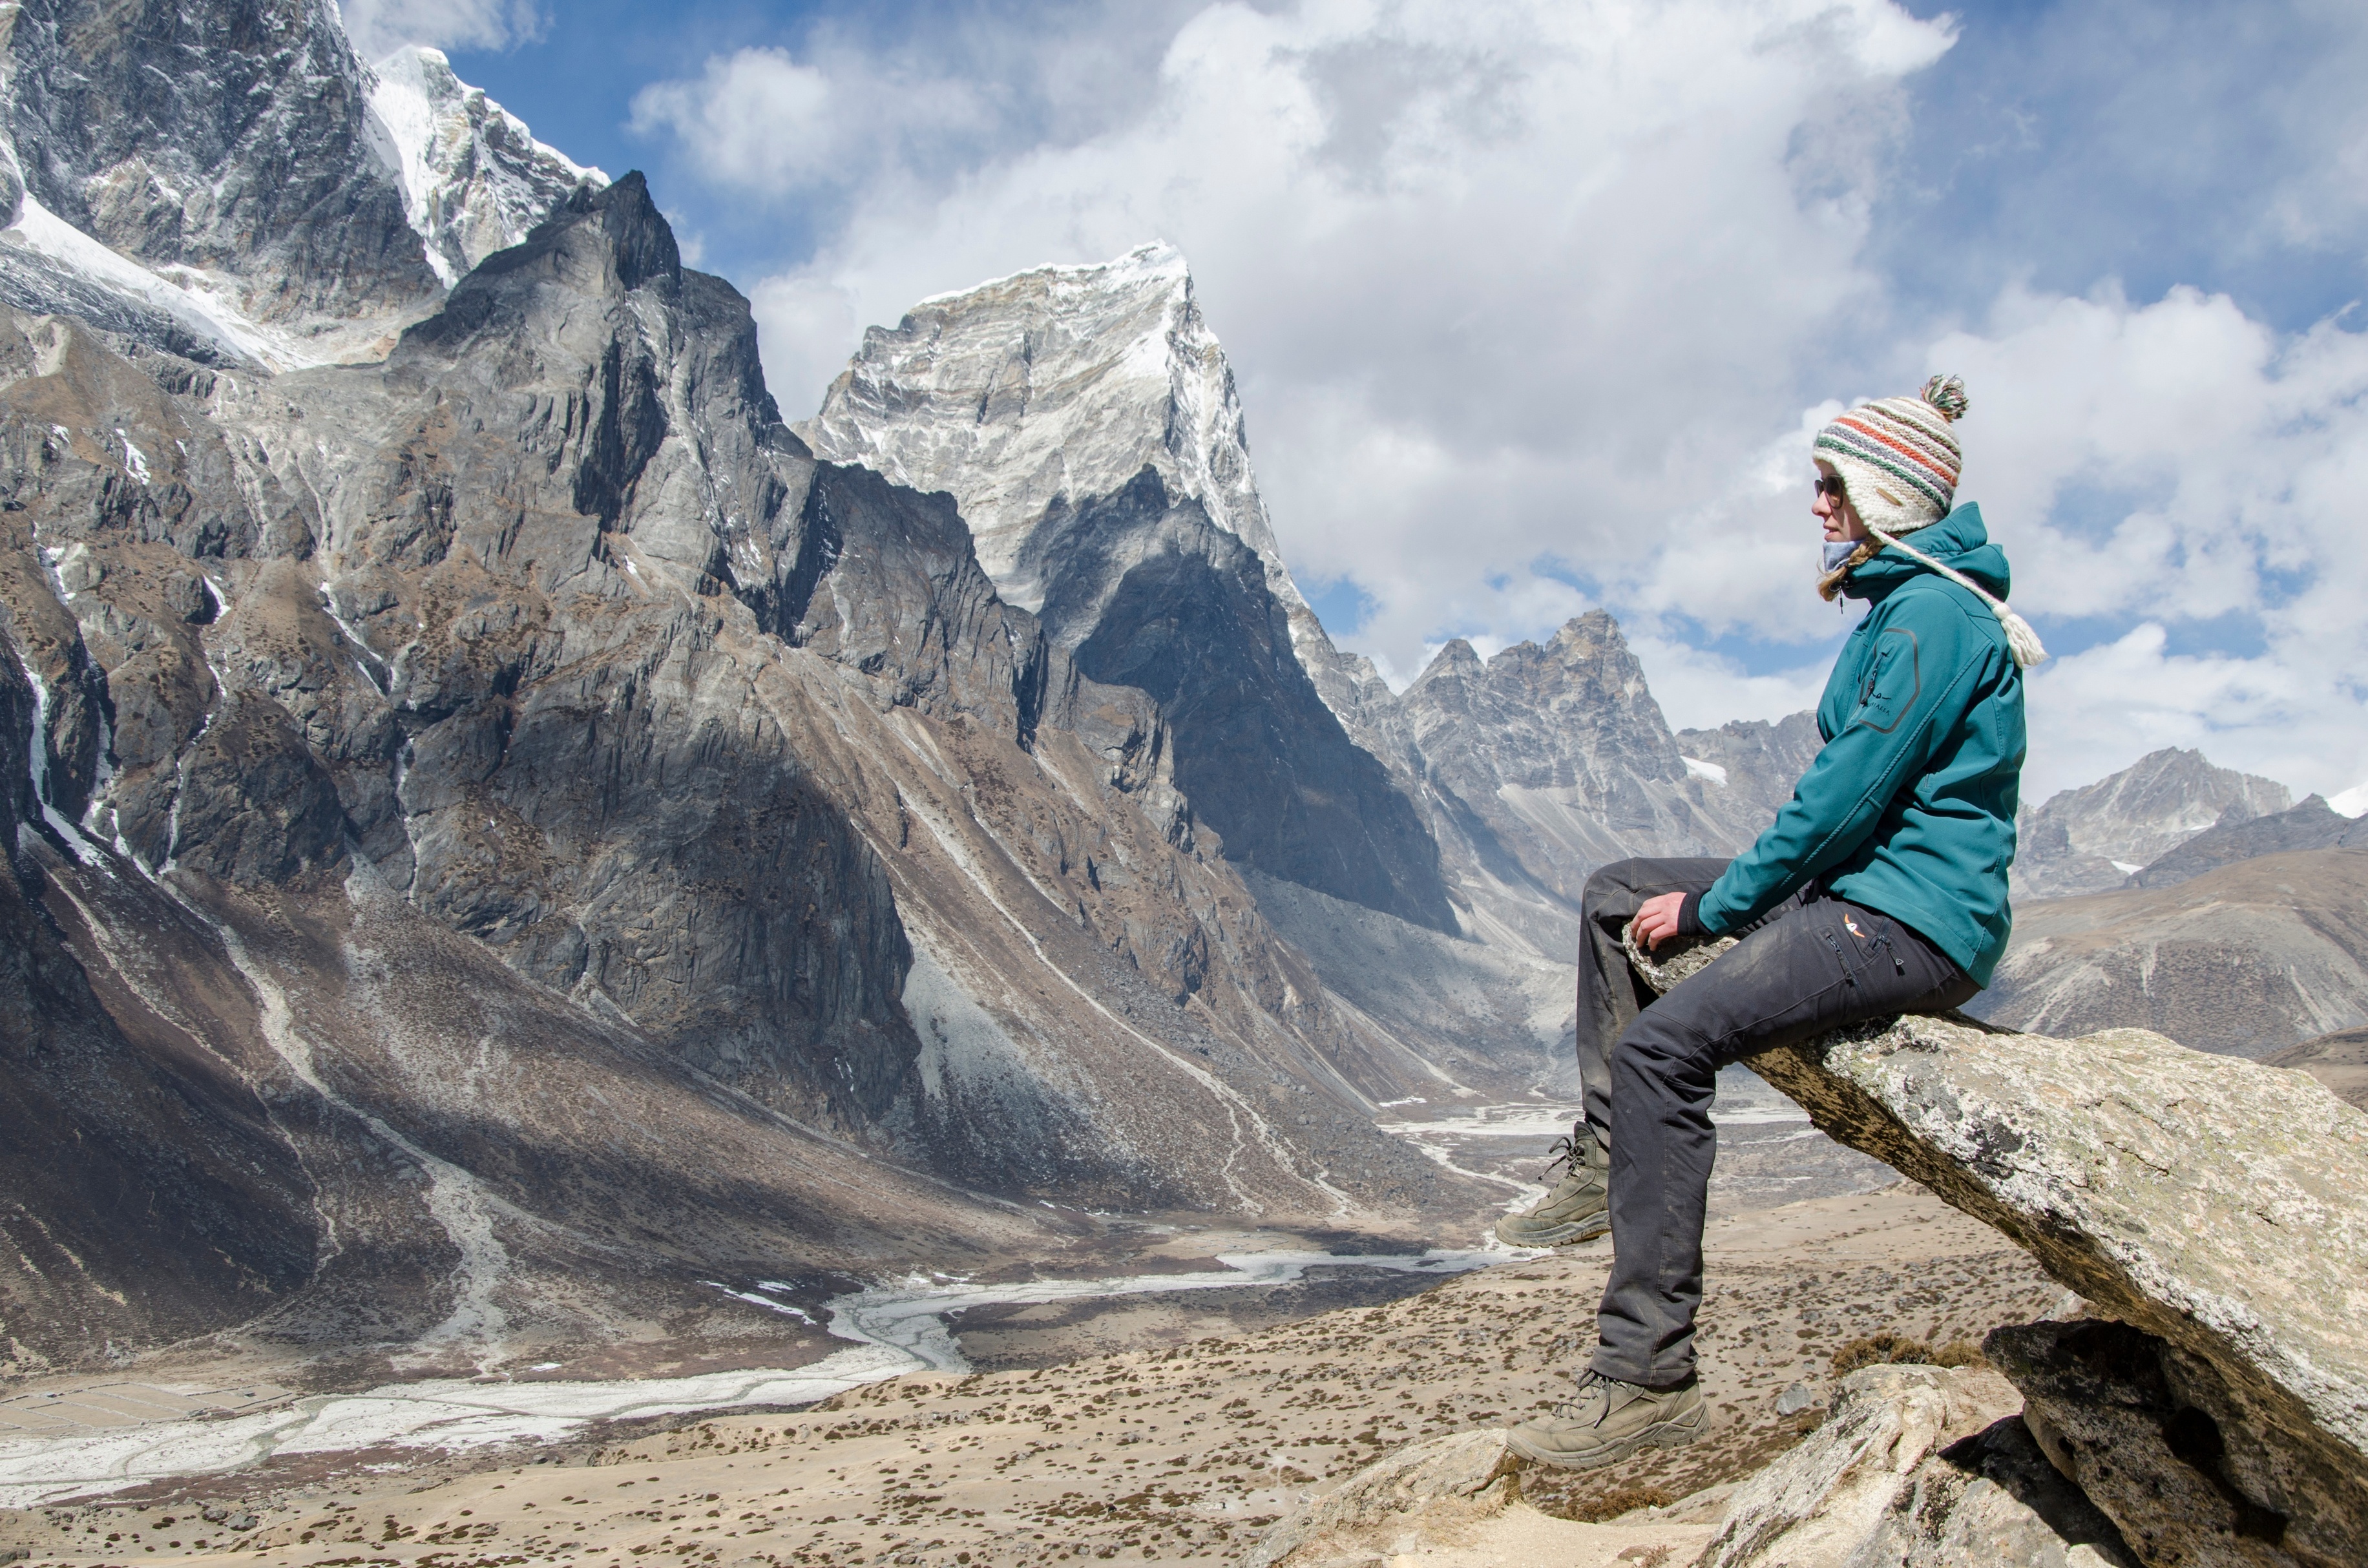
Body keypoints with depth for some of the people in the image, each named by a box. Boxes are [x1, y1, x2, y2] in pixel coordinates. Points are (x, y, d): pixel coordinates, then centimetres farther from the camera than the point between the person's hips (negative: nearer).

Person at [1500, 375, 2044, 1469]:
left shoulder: (1936, 617, -15)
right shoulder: (1899, 606, 17)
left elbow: (1852, 792, -21)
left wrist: (1715, 904, -12)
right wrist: (1724, 892, 9)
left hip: (1915, 922, -11)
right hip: (1858, 889, 11)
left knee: (1663, 1042, -27)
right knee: (1615, 894, 13)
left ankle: (1646, 1376, -25)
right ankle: (1607, 1158, 12)